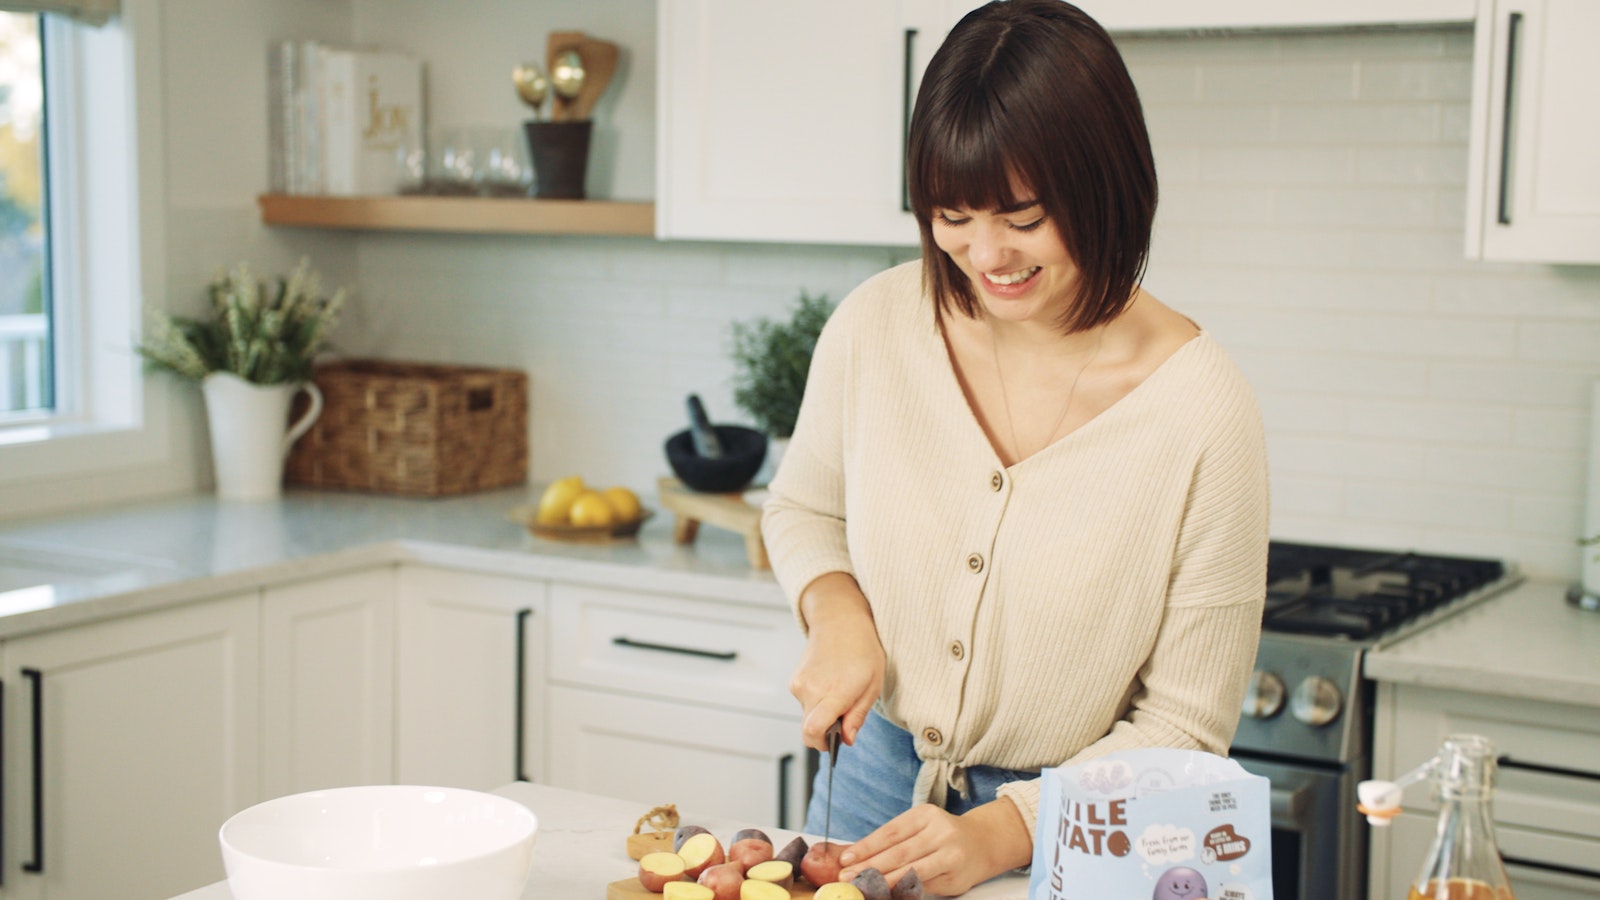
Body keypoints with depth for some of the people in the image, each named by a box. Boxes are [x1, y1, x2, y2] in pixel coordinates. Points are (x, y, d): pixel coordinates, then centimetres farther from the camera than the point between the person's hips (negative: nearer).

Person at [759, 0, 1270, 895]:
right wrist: (836, 611, -10)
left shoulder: (1204, 410, -20)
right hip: (876, 783, 3)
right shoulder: (877, 325, -10)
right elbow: (804, 509, 10)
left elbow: (1183, 725, -13)